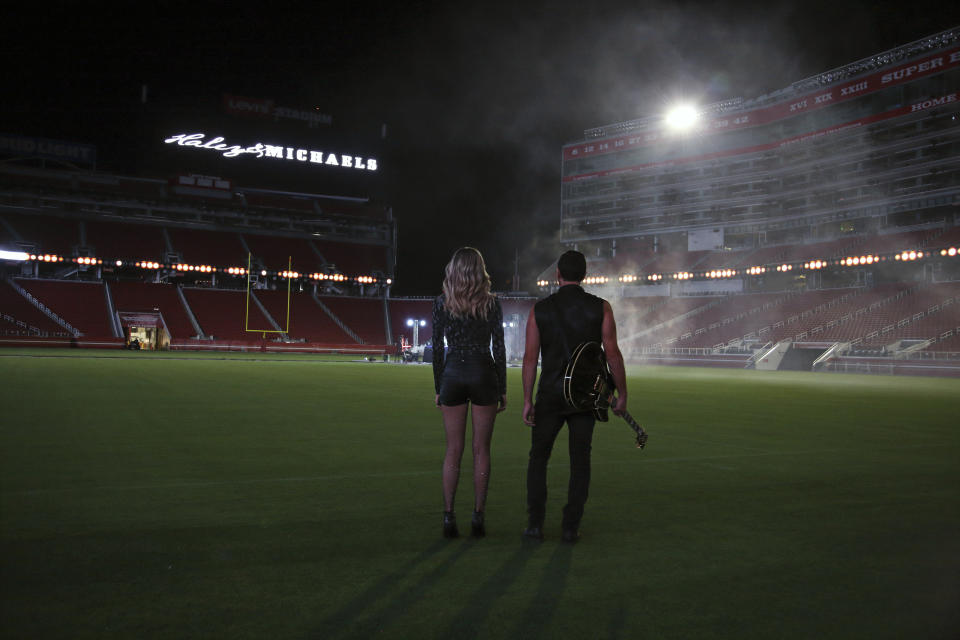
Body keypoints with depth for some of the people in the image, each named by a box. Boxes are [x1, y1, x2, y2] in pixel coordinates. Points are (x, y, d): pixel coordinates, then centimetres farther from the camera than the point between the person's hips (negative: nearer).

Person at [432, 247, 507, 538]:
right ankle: (478, 516, 6)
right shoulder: (491, 303, -2)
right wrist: (502, 389, 5)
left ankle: (449, 516, 4)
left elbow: (437, 348, 2)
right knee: (481, 449, 5)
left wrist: (438, 388, 10)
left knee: (453, 449, 7)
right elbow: (499, 348, -2)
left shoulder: (441, 303, 1)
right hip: (484, 373, -1)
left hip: (452, 374, 1)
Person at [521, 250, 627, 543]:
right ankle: (571, 527, 6)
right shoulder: (600, 307, -3)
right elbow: (612, 353, -7)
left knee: (538, 458, 12)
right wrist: (622, 394, 1)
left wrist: (527, 401, 1)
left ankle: (535, 523, 7)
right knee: (580, 461, 8)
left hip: (551, 395, 0)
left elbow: (530, 357, -3)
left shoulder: (540, 309, -1)